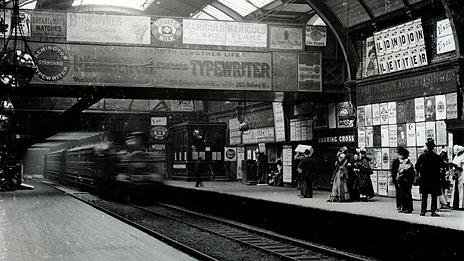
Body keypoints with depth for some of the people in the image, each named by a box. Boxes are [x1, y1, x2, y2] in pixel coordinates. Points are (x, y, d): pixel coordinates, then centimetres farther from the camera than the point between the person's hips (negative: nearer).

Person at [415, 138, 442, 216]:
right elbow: (439, 168, -6)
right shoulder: (437, 157, -9)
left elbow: (417, 166, -4)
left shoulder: (422, 156, -5)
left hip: (424, 178, 2)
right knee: (434, 196, 4)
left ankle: (423, 211, 8)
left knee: (424, 196, 9)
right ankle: (433, 211, 2)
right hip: (434, 178, -2)